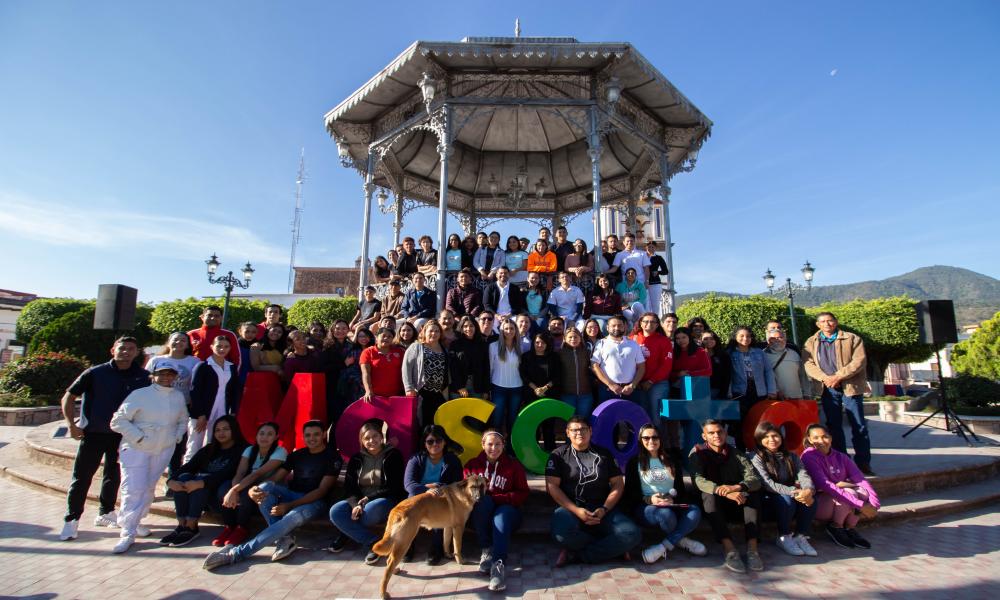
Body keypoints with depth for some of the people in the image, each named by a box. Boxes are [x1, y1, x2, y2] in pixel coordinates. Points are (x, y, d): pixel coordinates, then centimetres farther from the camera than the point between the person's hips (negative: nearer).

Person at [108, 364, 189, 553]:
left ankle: (134, 521, 31)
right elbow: (118, 421, -9)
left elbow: (183, 421, 19)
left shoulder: (179, 397, 7)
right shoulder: (140, 394, -9)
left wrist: (177, 437, 4)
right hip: (136, 449, -4)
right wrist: (138, 437, -16)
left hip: (164, 450, 5)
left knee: (149, 488, 12)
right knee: (134, 489, -8)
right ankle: (127, 533, 1)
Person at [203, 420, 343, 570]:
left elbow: (322, 490, -11)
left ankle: (236, 554, -32)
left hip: (313, 501, -5)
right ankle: (284, 539, -27)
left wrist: (289, 505, -20)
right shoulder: (297, 455, 13)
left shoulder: (333, 457, -3)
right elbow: (275, 478, 4)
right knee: (265, 487, -24)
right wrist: (253, 489, -20)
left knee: (293, 517, -38)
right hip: (292, 495, 5)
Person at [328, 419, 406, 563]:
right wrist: (356, 504, -19)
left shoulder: (393, 455, -2)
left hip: (386, 502, -4)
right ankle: (372, 541, -21)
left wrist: (366, 499, -15)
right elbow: (349, 488, 2)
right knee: (335, 511, -22)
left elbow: (394, 488, -8)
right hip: (360, 502, 4)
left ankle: (348, 533, -9)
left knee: (373, 508, -37)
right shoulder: (356, 459, 10)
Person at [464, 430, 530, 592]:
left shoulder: (514, 465, 2)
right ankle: (486, 550, -28)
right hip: (481, 513, 1)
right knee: (483, 500, -32)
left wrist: (496, 498, -17)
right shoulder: (472, 465, 7)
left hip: (507, 509, -1)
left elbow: (522, 494, -3)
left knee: (503, 513, -36)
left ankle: (498, 564, -48)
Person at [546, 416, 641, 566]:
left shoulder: (604, 454, 13)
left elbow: (618, 484, 9)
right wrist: (576, 510, -15)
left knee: (632, 534, -25)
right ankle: (611, 547, -7)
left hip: (602, 509, 3)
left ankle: (576, 554, -15)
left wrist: (604, 509, -8)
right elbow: (552, 486, -3)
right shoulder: (558, 455, 6)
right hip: (570, 508, -2)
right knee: (562, 535, -37)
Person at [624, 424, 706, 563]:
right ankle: (680, 540, -5)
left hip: (672, 506, 3)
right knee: (666, 514, -36)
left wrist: (673, 499, -11)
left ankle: (663, 546, -28)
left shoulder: (672, 462, 16)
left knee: (695, 510, -27)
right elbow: (630, 493, 0)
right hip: (645, 507, -3)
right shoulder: (635, 462, 4)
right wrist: (649, 499, -19)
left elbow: (681, 490, 12)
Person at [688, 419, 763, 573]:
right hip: (711, 505, -2)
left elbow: (755, 480, -13)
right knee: (709, 495, -34)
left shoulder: (736, 454, 1)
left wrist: (736, 488, -35)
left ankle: (752, 548, -32)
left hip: (735, 504, 3)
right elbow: (699, 480, -22)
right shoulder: (697, 453, -6)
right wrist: (724, 492, -39)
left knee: (752, 492, -25)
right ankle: (730, 550, -42)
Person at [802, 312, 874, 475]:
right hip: (827, 389, 2)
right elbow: (808, 364, 0)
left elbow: (859, 360, -8)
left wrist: (838, 376, -17)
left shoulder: (852, 339, 3)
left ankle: (863, 463, 10)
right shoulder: (811, 342, 9)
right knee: (834, 426, 8)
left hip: (850, 387, -2)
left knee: (859, 426, 1)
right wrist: (825, 378, -16)